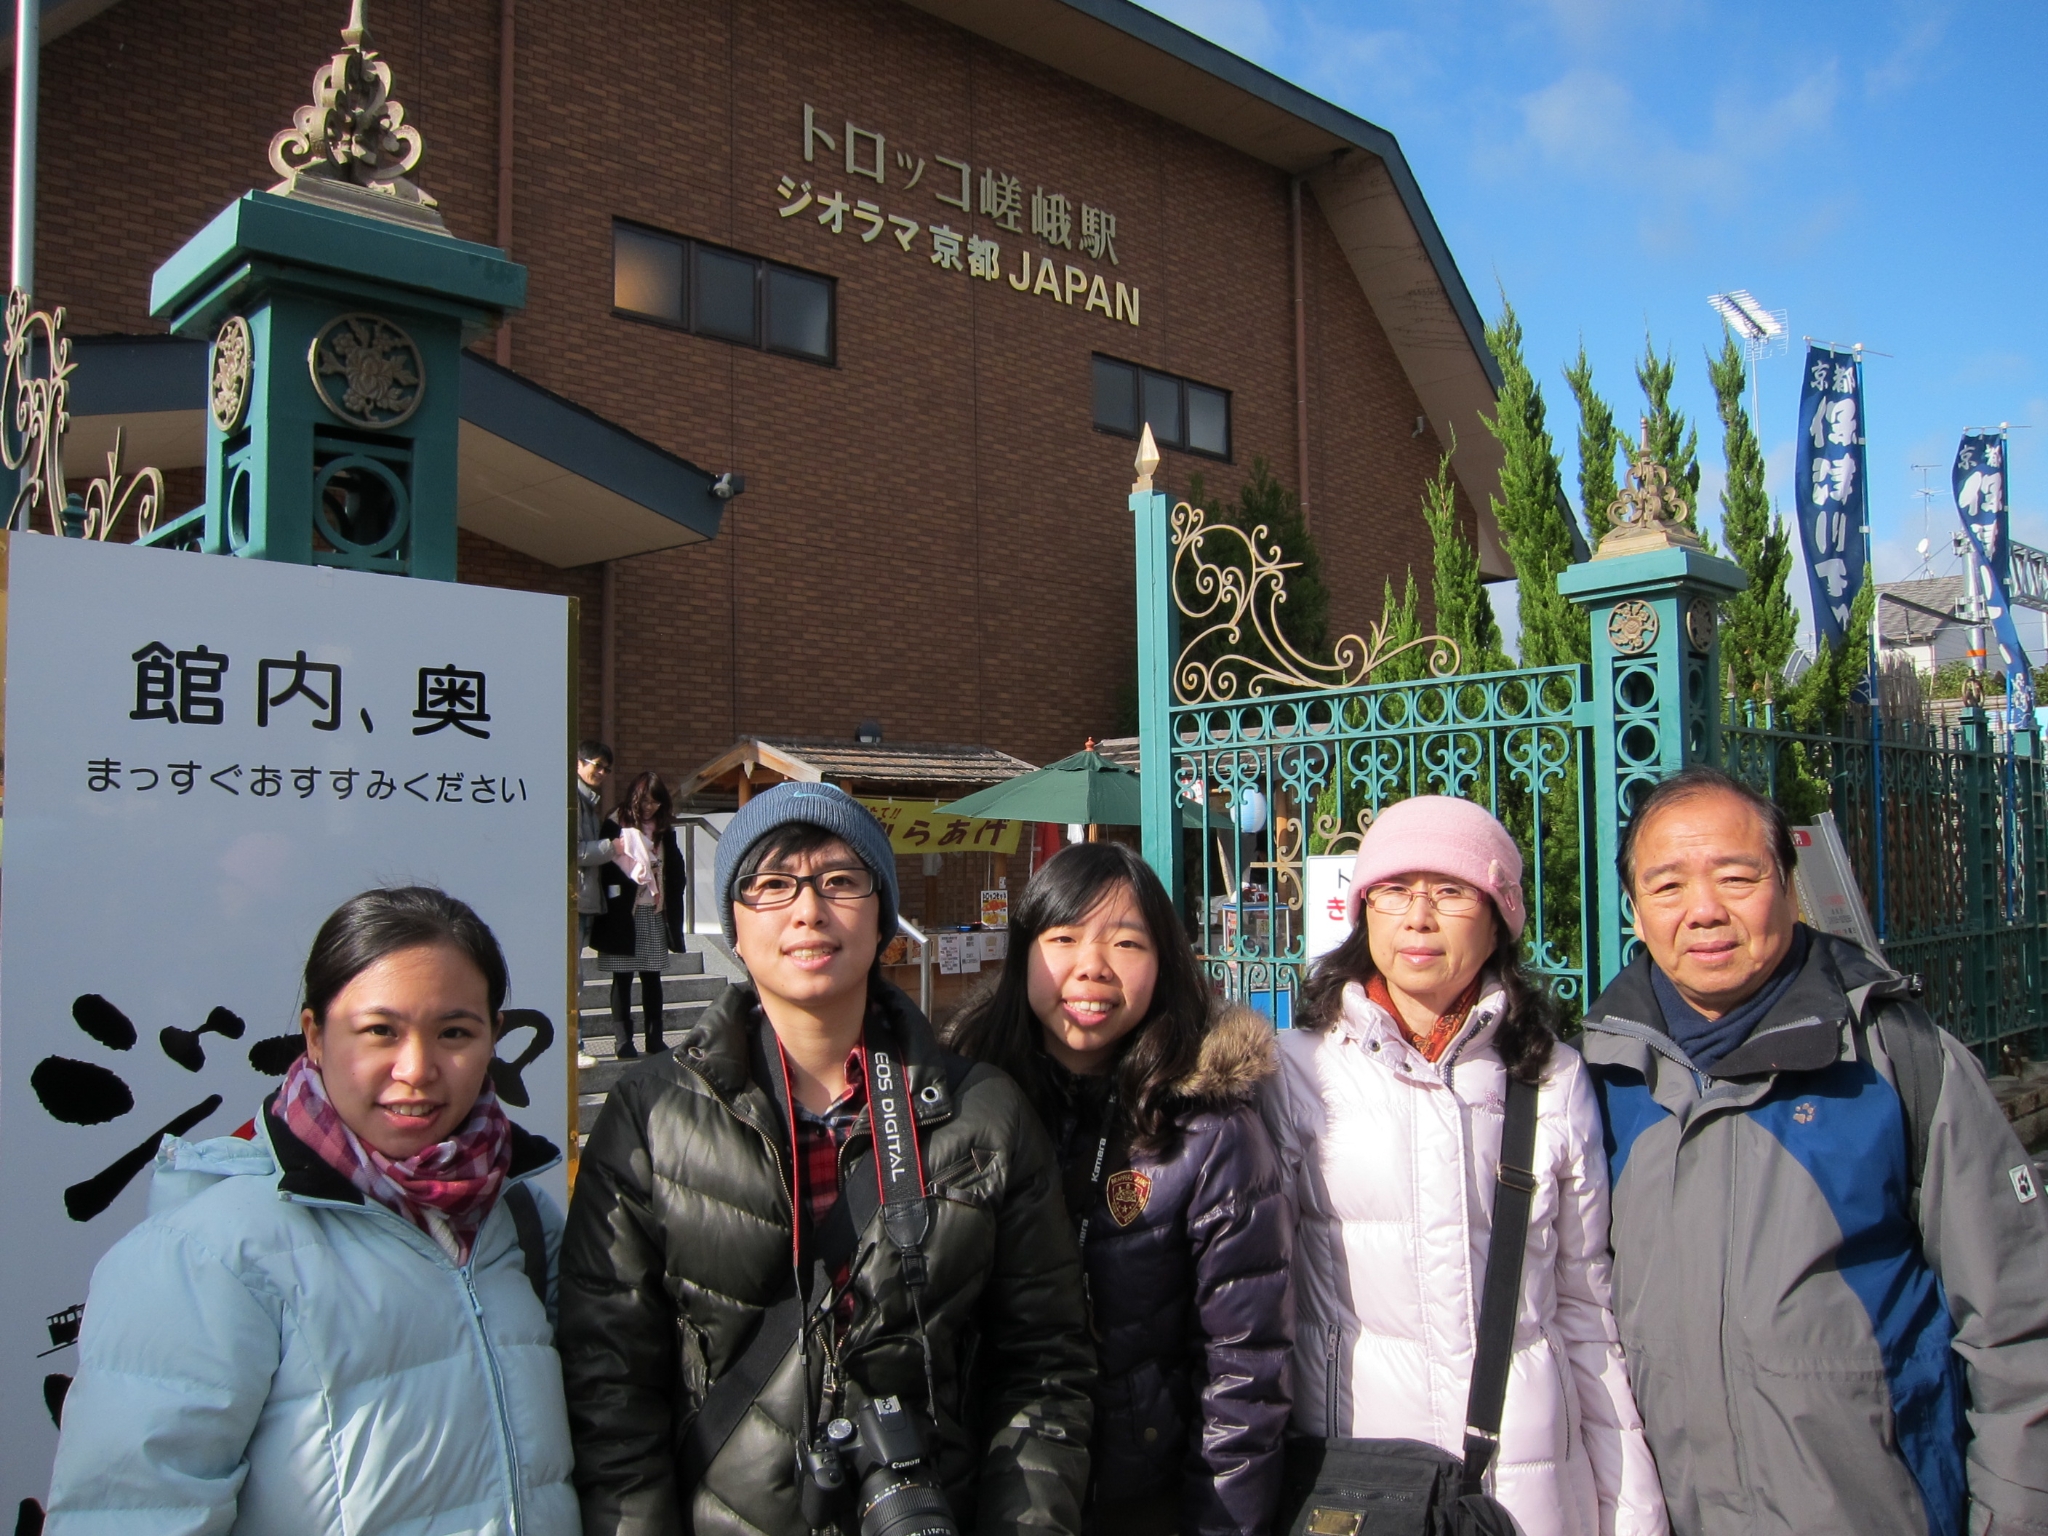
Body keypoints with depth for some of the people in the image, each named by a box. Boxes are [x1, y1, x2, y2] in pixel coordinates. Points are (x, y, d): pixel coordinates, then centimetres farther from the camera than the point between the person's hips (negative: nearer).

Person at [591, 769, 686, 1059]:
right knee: (622, 977, 1)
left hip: (655, 913, 4)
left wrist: (672, 911, 1)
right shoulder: (616, 823, -2)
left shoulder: (665, 828, 11)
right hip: (624, 913, -3)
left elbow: (675, 870, 11)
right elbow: (606, 863, -6)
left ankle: (655, 1038, 11)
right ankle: (623, 1041, 5)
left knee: (652, 976, 6)